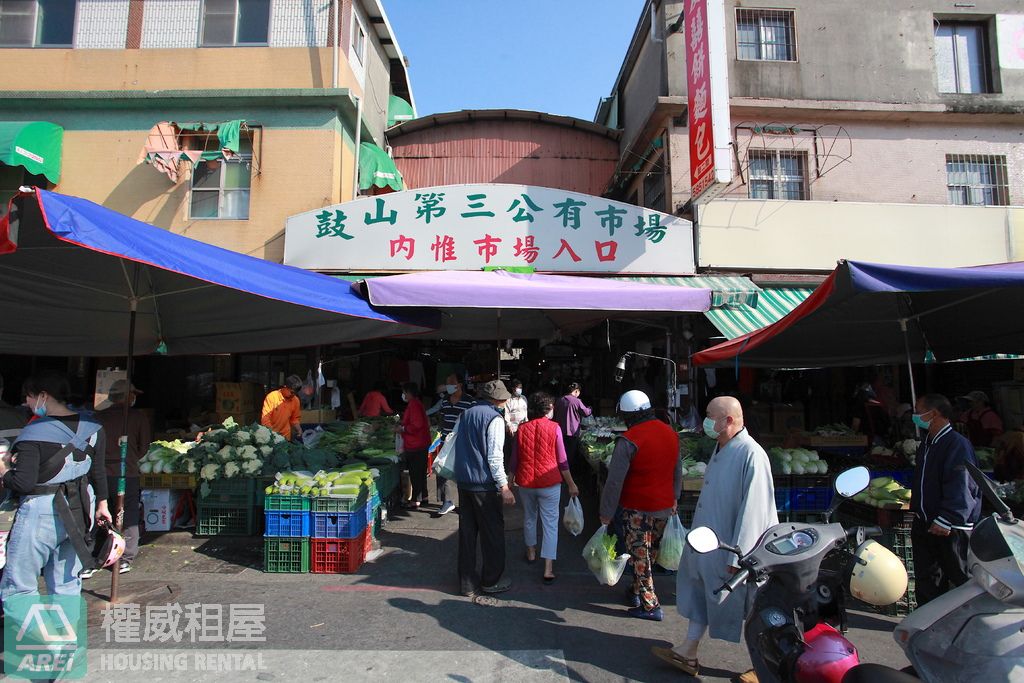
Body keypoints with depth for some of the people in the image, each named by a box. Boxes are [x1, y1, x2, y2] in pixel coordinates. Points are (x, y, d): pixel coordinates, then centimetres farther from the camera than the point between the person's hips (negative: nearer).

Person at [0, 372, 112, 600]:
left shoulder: (33, 433, -16)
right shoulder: (92, 428, 2)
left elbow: (23, 484, -18)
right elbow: (98, 472, 9)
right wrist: (102, 504, 18)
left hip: (42, 513, -6)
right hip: (81, 511, 6)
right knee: (67, 585, 17)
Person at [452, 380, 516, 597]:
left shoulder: (465, 414, 10)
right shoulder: (495, 418, -12)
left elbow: (452, 443, 12)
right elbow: (495, 457, -17)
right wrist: (504, 487, -15)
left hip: (463, 480, 7)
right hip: (484, 483, -7)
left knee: (467, 530, 14)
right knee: (492, 531, 8)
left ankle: (467, 582, 24)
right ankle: (491, 580, 20)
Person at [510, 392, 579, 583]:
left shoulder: (522, 428, -2)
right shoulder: (554, 428, -10)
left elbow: (514, 461, 4)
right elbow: (562, 461, -7)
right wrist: (571, 485, 2)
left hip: (525, 482, 3)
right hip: (549, 482, -3)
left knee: (529, 517, 23)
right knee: (550, 524, 4)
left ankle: (531, 553, 40)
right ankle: (548, 569, 3)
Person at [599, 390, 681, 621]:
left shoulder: (628, 441, -20)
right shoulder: (671, 433, 1)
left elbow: (615, 481, -18)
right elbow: (678, 471, 13)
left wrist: (606, 513, -9)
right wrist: (674, 499, 25)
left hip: (636, 509, -6)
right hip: (664, 507, 7)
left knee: (640, 557, 7)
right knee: (649, 553, 20)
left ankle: (650, 606, 16)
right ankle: (636, 592, 36)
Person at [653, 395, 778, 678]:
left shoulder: (751, 455, -23)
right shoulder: (720, 449, 6)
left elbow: (753, 511, -25)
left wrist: (738, 557, -22)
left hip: (730, 550, -9)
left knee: (751, 610, 9)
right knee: (699, 594, 17)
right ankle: (688, 654, 31)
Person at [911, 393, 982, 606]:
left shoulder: (958, 444, -16)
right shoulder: (927, 444, 14)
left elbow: (962, 487, -24)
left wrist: (946, 520, -28)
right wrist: (916, 508, 21)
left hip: (951, 529, -9)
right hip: (925, 525, 9)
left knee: (958, 579, 2)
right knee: (926, 578, 15)